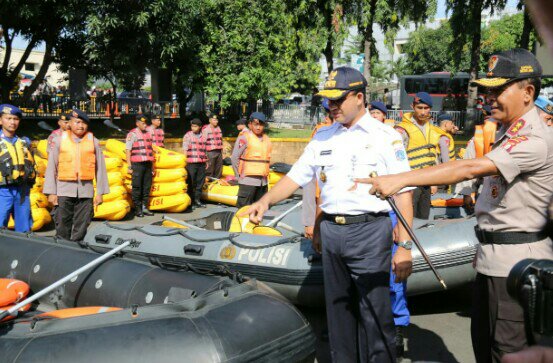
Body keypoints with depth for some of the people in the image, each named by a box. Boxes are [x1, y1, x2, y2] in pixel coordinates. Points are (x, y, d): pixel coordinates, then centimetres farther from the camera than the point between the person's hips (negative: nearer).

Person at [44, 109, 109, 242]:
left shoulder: (93, 141, 4)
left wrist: (100, 192, 1)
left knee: (81, 227, 6)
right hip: (64, 190, 0)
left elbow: (100, 168, 4)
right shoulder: (59, 140, 4)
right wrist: (51, 192, -1)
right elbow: (51, 167, 3)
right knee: (63, 226, 4)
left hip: (86, 191, 0)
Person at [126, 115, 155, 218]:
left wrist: (152, 166, 18)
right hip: (137, 164, -6)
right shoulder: (132, 134, 0)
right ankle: (138, 209, 4)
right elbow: (128, 150, -3)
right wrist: (129, 166, -9)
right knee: (137, 187, -2)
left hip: (148, 164, 6)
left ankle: (144, 207, 16)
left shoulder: (148, 134, 17)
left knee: (147, 187, 8)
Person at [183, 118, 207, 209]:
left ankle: (197, 200, 21)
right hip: (191, 163, -5)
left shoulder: (203, 136, 13)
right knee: (191, 183, -1)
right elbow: (185, 150, -4)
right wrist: (185, 161, -11)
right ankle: (191, 202, 6)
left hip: (201, 163, 5)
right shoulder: (187, 136, 0)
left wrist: (206, 161, 20)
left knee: (200, 182, 9)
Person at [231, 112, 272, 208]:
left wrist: (265, 173, 15)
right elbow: (235, 157, -10)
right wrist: (240, 175, -6)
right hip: (248, 181, -7)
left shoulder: (267, 139, 12)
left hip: (263, 181, 7)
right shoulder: (244, 138, -9)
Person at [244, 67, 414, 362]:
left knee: (375, 315, -1)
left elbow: (403, 194, -7)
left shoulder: (385, 137, -4)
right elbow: (296, 176, 12)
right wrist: (266, 201, -4)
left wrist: (405, 246, -12)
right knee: (338, 310, 15)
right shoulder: (323, 137, 12)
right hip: (331, 232, 5)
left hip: (369, 231, -5)